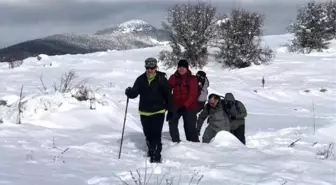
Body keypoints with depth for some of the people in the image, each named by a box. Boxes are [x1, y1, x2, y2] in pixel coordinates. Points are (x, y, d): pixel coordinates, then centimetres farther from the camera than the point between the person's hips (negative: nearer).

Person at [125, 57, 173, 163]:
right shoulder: (141, 79, 1)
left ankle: (156, 155, -4)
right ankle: (151, 149, 37)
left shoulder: (161, 79, -7)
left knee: (156, 134, -10)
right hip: (144, 112, 4)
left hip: (158, 111, -4)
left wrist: (170, 109, 0)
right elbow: (135, 93, -2)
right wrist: (129, 92, -25)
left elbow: (168, 94, -2)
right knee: (148, 134, 15)